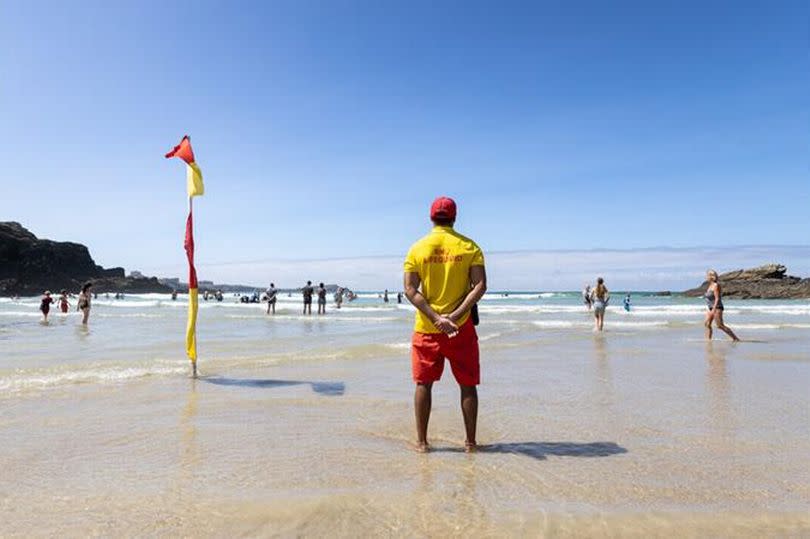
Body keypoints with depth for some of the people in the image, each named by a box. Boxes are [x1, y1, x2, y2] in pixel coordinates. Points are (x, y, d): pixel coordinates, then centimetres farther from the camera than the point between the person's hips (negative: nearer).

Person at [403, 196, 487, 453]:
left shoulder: (417, 249, 0)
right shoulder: (469, 247, -2)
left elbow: (410, 290, -9)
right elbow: (480, 286, -12)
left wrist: (436, 319, -14)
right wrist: (455, 316, -16)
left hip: (426, 328, 1)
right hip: (462, 327, 0)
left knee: (424, 383, 12)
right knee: (467, 384, 12)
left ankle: (422, 441, 17)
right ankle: (470, 441, 18)